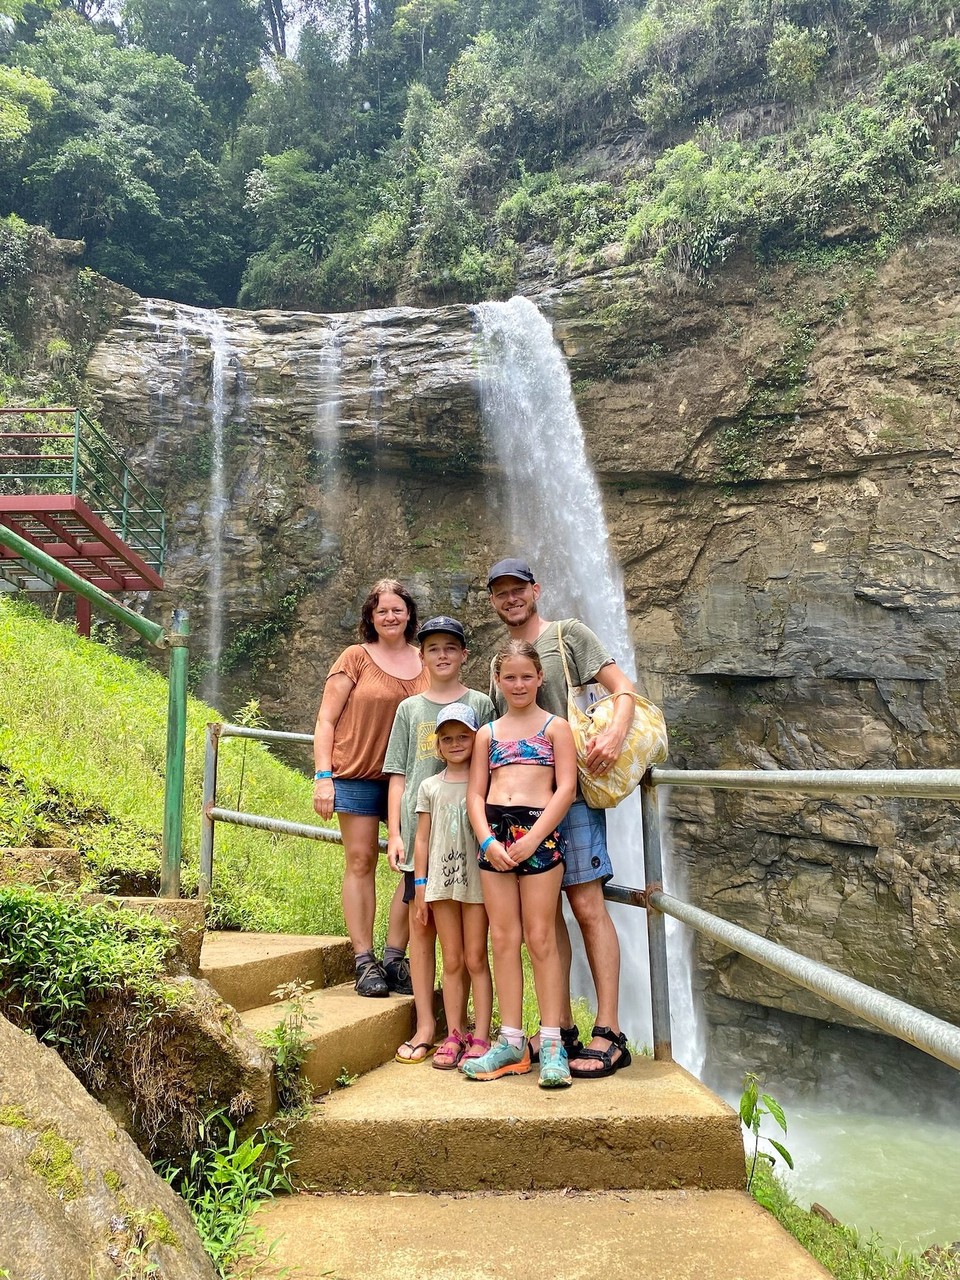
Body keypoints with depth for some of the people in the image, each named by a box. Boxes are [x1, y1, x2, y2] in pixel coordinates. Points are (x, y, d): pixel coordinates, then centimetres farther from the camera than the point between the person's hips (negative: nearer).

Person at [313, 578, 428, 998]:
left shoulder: (426, 663, 10)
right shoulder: (356, 658, 2)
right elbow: (326, 720, 0)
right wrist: (323, 776, -9)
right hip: (358, 774, -3)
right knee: (361, 862, 0)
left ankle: (394, 958, 9)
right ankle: (364, 961, 7)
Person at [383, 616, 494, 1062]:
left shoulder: (480, 704, 7)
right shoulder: (410, 708, 12)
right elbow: (398, 775, 11)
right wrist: (394, 833, 3)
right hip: (420, 828, 2)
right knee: (421, 923, 3)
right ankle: (425, 1025, 13)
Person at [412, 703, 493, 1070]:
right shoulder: (430, 787, 8)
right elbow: (422, 840, 8)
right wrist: (420, 888, 5)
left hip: (477, 881, -2)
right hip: (441, 881, 2)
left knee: (476, 960, 2)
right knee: (452, 962, 9)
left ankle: (480, 1037, 8)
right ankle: (454, 1035, 16)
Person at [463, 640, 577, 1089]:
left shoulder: (556, 727, 7)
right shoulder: (488, 733, 16)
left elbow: (566, 788, -3)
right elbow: (475, 795, 10)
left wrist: (533, 838, -12)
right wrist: (488, 841, -7)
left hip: (540, 832, -3)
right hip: (494, 833, 4)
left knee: (540, 938, -2)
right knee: (503, 939, 5)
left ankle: (551, 1043, 6)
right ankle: (511, 1042, 13)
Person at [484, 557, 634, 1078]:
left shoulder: (568, 634, 4)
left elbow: (623, 686, -4)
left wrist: (616, 731, -23)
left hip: (570, 788, -5)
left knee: (587, 905, -8)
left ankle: (609, 1034, -4)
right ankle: (562, 1028, 15)